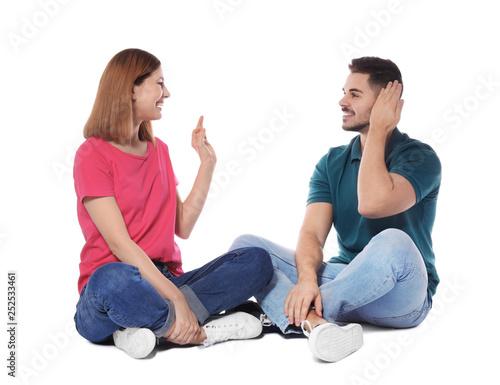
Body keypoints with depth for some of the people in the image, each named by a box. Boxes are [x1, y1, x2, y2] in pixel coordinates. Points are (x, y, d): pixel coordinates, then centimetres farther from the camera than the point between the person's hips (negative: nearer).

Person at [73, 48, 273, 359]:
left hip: (165, 280, 7)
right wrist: (176, 299, -24)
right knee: (114, 278, -42)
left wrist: (208, 162, 7)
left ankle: (151, 325, -24)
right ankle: (201, 331, -20)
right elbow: (119, 243, -16)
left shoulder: (159, 150, 16)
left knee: (257, 260, -13)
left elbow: (183, 227, 10)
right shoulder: (93, 155, -6)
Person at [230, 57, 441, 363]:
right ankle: (315, 322, -40)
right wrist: (307, 278, -29)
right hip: (347, 280, 5)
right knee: (245, 245, -12)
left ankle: (294, 314, -26)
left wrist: (377, 131, -15)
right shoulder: (333, 162, 9)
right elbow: (312, 233, -6)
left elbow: (372, 204, -30)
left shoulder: (420, 157, -8)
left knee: (393, 243, -40)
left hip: (399, 298, -5)